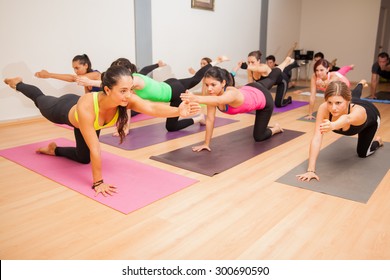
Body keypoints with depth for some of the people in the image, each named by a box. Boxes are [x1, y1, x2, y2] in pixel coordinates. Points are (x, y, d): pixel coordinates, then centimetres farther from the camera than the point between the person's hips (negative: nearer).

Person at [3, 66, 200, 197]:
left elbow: (152, 108, -59)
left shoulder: (127, 99, -42)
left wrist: (178, 111, -75)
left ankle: (53, 149, 42)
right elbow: (94, 148, -50)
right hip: (64, 110, -3)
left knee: (83, 158, 17)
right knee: (40, 100, 32)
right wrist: (97, 182, -46)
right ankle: (17, 84, 62)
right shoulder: (86, 107, -52)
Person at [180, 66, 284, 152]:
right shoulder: (212, 94, -33)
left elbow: (218, 101, -75)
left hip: (263, 97, -5)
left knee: (258, 137, 7)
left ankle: (276, 128, 35)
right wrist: (206, 143, -32)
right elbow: (210, 119, -31)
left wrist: (196, 98, -91)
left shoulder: (231, 93, -51)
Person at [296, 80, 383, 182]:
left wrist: (332, 125, -100)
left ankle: (377, 141, 40)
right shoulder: (323, 108, -47)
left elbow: (347, 119, -78)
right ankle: (362, 83, 71)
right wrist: (311, 170, -57)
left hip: (371, 117, -3)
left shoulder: (358, 111, -53)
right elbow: (316, 139, -51)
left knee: (362, 153, 9)